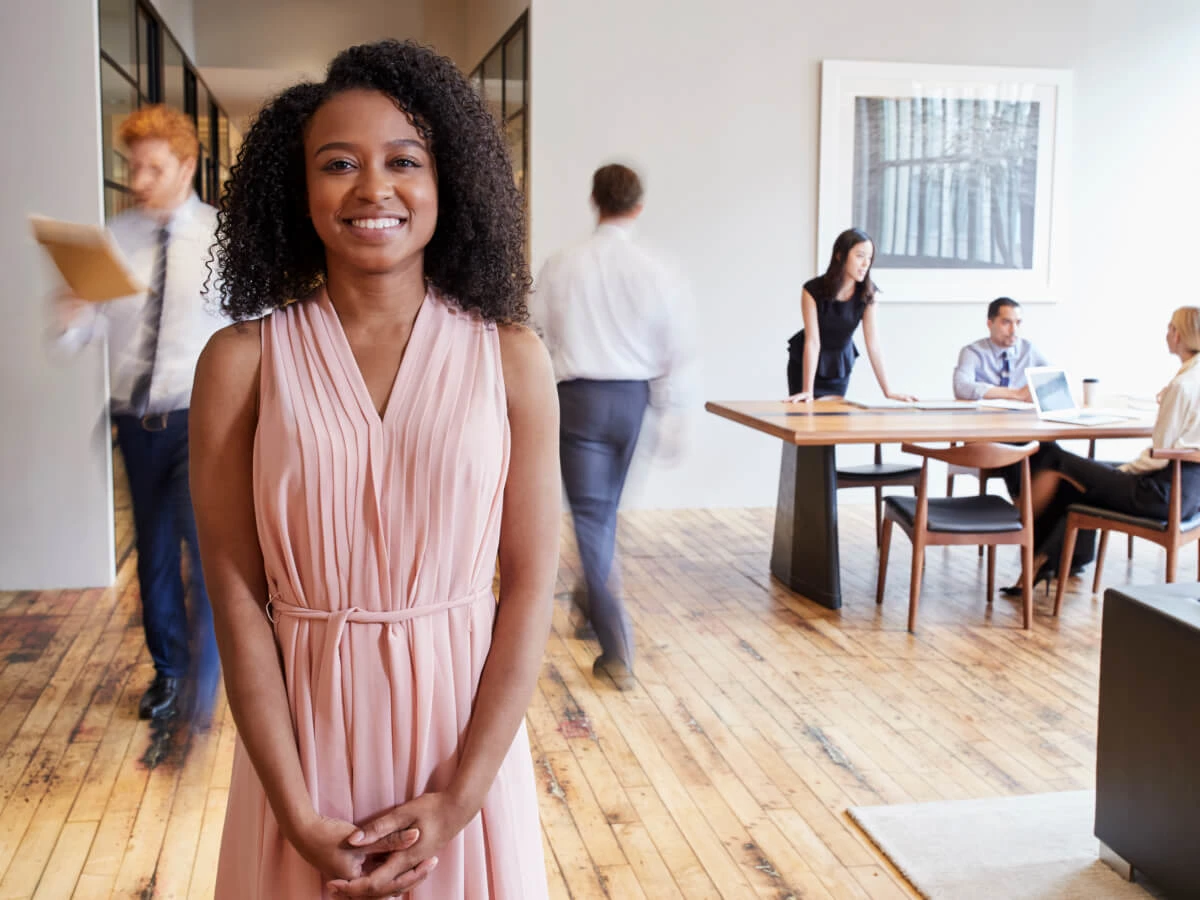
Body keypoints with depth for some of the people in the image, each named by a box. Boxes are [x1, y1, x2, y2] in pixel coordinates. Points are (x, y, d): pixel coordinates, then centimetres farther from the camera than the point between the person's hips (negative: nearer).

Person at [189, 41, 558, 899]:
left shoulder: (511, 358, -5)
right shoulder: (242, 361, -6)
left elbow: (530, 586, -5)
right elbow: (238, 599, -7)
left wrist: (460, 798, -11)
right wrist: (301, 818, -11)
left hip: (465, 725, 1)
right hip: (306, 731, 0)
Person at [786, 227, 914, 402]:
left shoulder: (868, 292, -16)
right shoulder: (813, 290, -26)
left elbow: (873, 343, -15)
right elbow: (813, 341, -27)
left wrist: (887, 391, -19)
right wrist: (807, 392, -32)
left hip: (840, 364, 3)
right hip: (807, 364, -3)